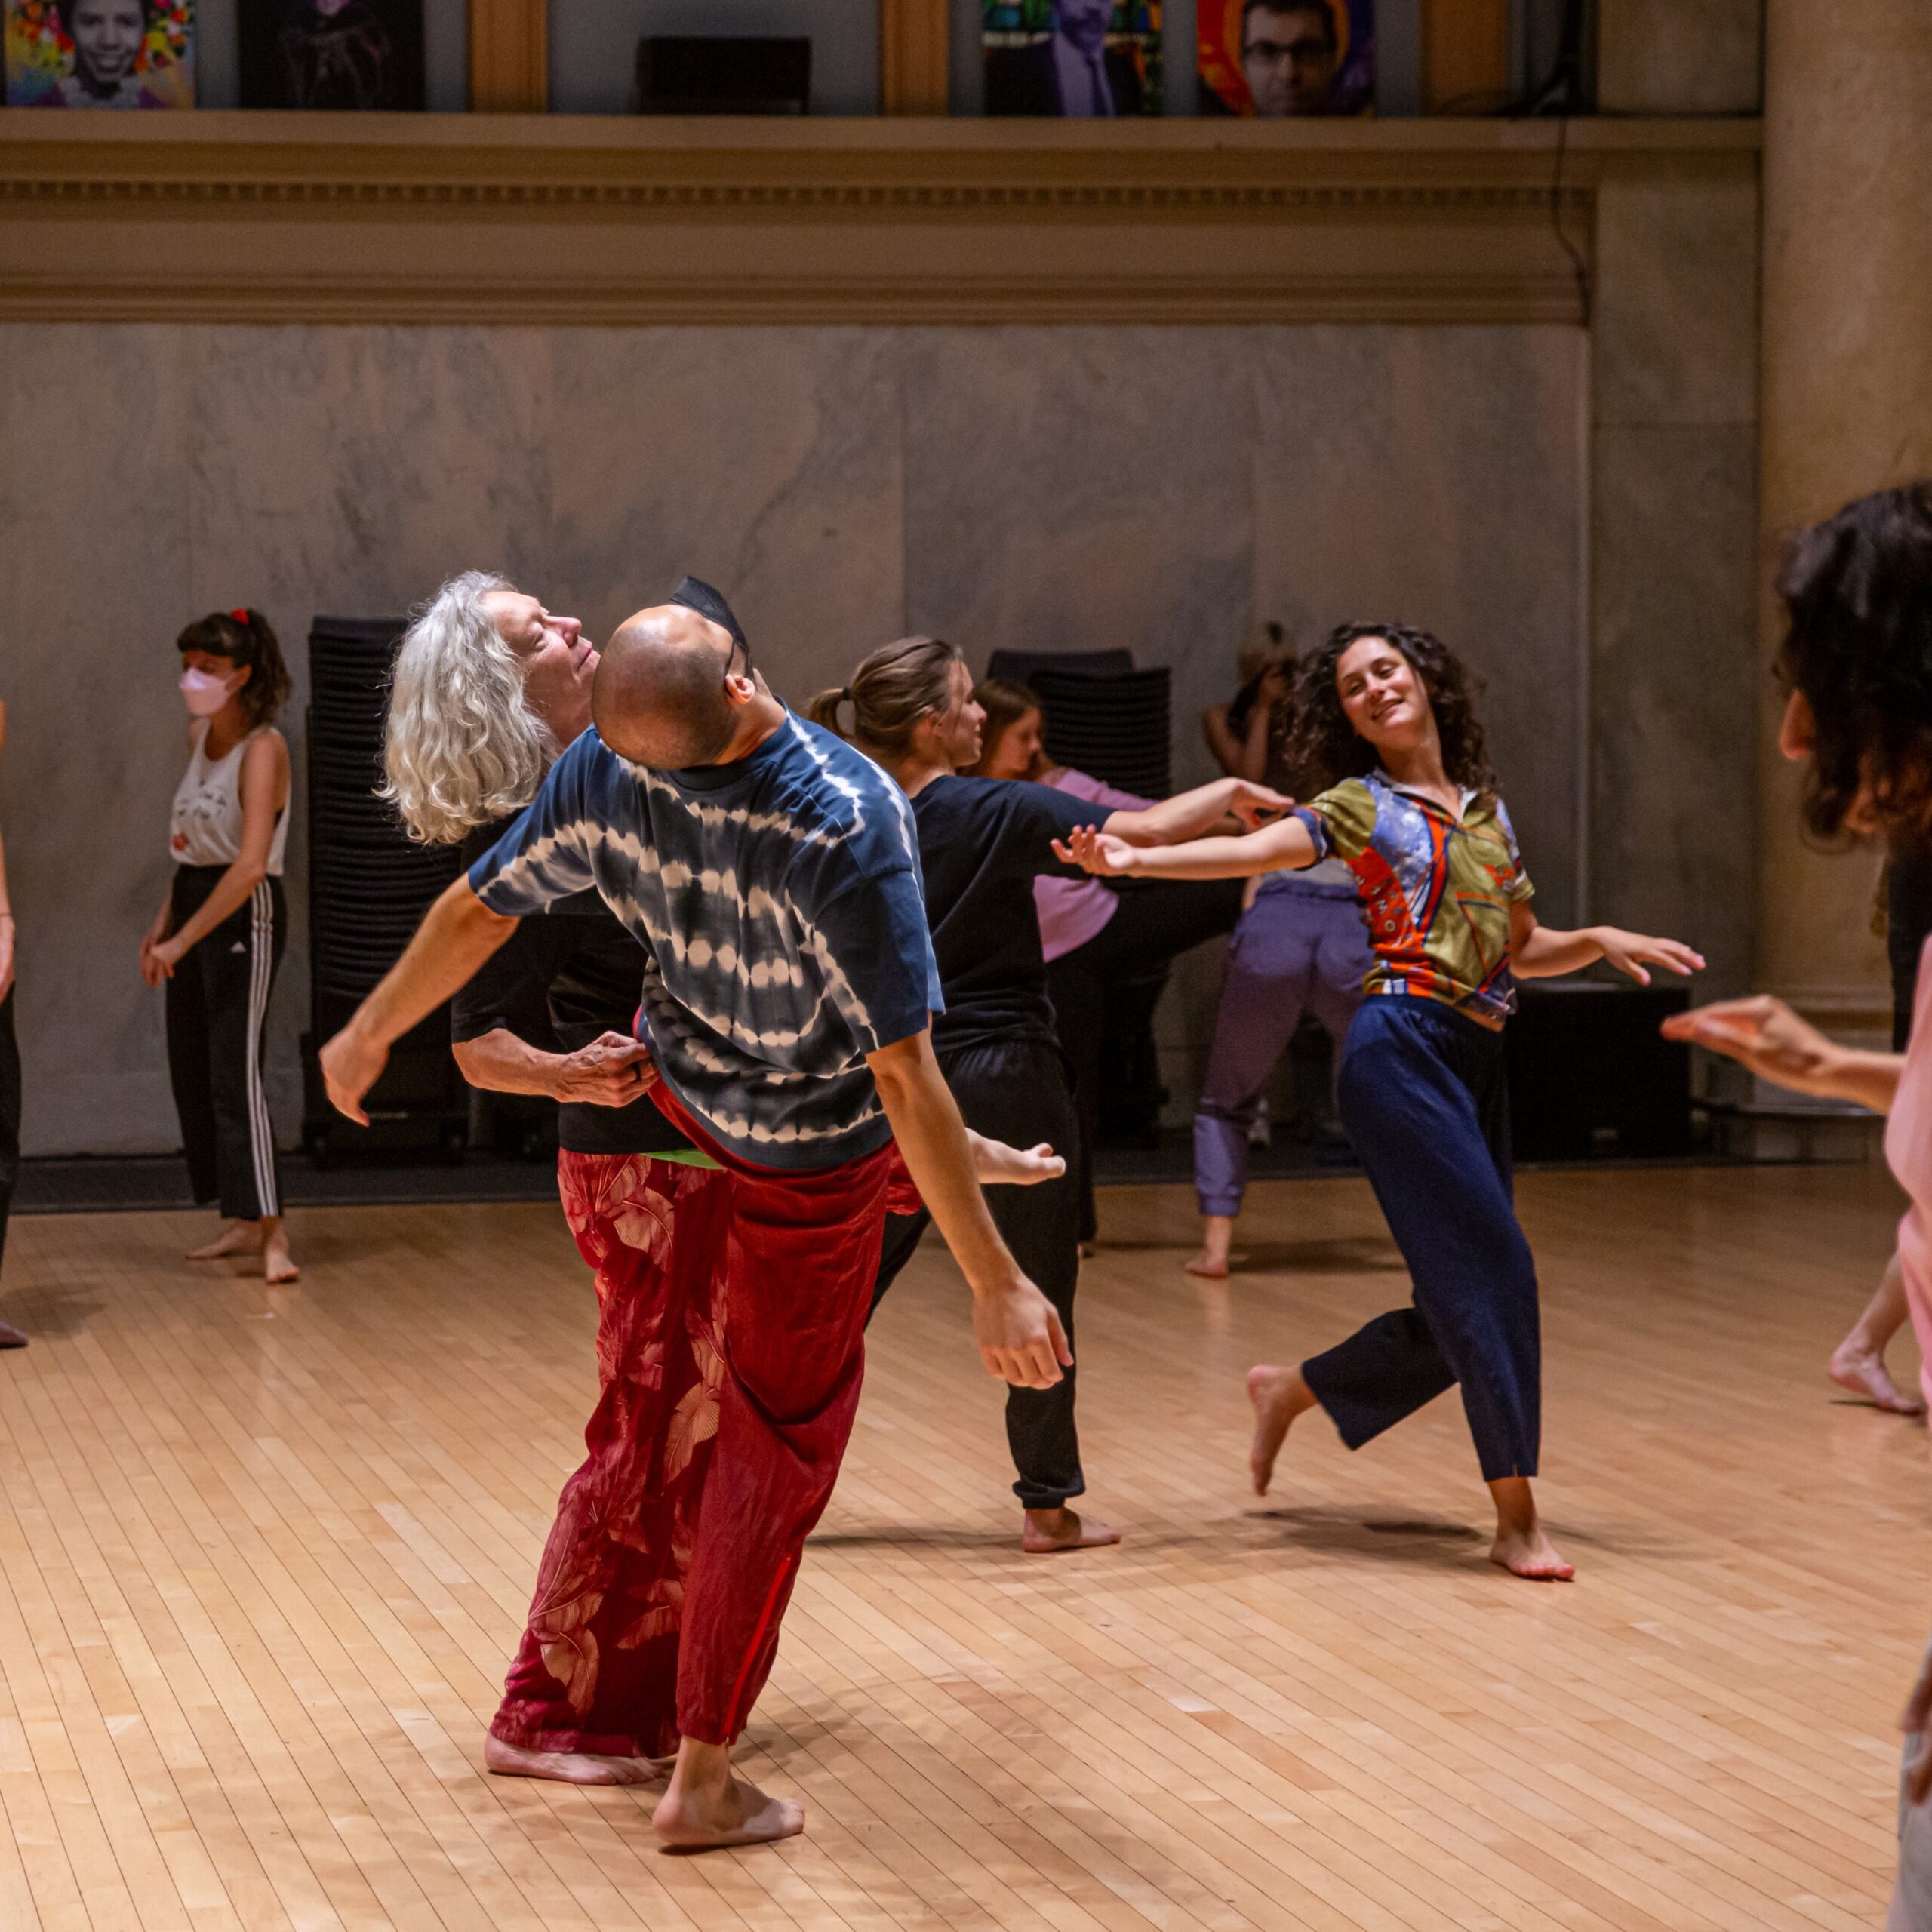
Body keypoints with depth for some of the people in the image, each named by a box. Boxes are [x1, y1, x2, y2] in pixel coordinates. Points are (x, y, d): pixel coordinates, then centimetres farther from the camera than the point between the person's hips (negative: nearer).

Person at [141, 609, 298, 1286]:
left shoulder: (262, 748, -17)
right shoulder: (199, 736, 9)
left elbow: (251, 864, -25)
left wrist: (182, 939, -24)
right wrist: (164, 920, 13)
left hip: (246, 913, -9)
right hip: (194, 902, 9)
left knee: (235, 1072, -14)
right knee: (191, 1071, 10)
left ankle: (271, 1232, -14)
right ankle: (242, 1223, 19)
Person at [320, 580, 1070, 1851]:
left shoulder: (605, 775, -24)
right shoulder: (849, 826, -39)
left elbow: (479, 908, -9)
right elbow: (905, 1077, -37)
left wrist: (371, 1030, 10)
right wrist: (994, 1282, -31)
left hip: (682, 1081, 5)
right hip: (816, 1153, -5)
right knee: (783, 1433, 7)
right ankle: (704, 1779, 11)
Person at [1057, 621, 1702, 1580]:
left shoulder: (1487, 807, 20)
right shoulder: (1357, 806, 5)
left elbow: (1519, 950, 26)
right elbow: (1250, 850, -10)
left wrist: (1599, 940, 8)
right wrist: (1132, 858, -24)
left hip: (1478, 1060, 6)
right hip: (1402, 1047, -6)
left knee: (1463, 1309, 5)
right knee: (1490, 1262, -15)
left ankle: (1291, 1389, 26)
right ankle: (1516, 1517, -12)